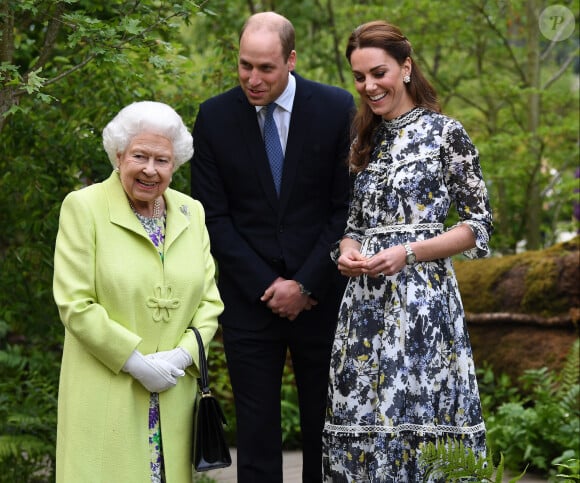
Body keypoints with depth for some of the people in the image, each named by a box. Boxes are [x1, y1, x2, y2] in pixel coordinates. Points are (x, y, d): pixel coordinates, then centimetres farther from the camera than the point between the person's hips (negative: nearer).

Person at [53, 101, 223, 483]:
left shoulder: (191, 213, 11)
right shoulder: (84, 207, -3)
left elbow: (209, 299, 10)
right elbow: (74, 303, -9)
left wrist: (183, 355, -7)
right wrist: (136, 362, -12)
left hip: (173, 399, 4)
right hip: (106, 398, -4)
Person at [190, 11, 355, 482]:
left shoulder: (338, 109, -4)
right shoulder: (215, 117, -1)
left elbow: (347, 209, -3)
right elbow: (213, 215, -1)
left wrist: (305, 285, -9)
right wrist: (267, 286, -8)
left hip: (320, 296, 0)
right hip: (249, 298, 0)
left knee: (325, 426, 9)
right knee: (256, 430, 3)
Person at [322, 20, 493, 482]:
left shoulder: (445, 132, -2)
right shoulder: (365, 141, 15)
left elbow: (479, 225, -3)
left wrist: (409, 253, -14)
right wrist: (348, 252, -2)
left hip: (422, 299, -5)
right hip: (365, 302, 5)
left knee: (419, 417, -6)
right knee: (362, 419, 3)